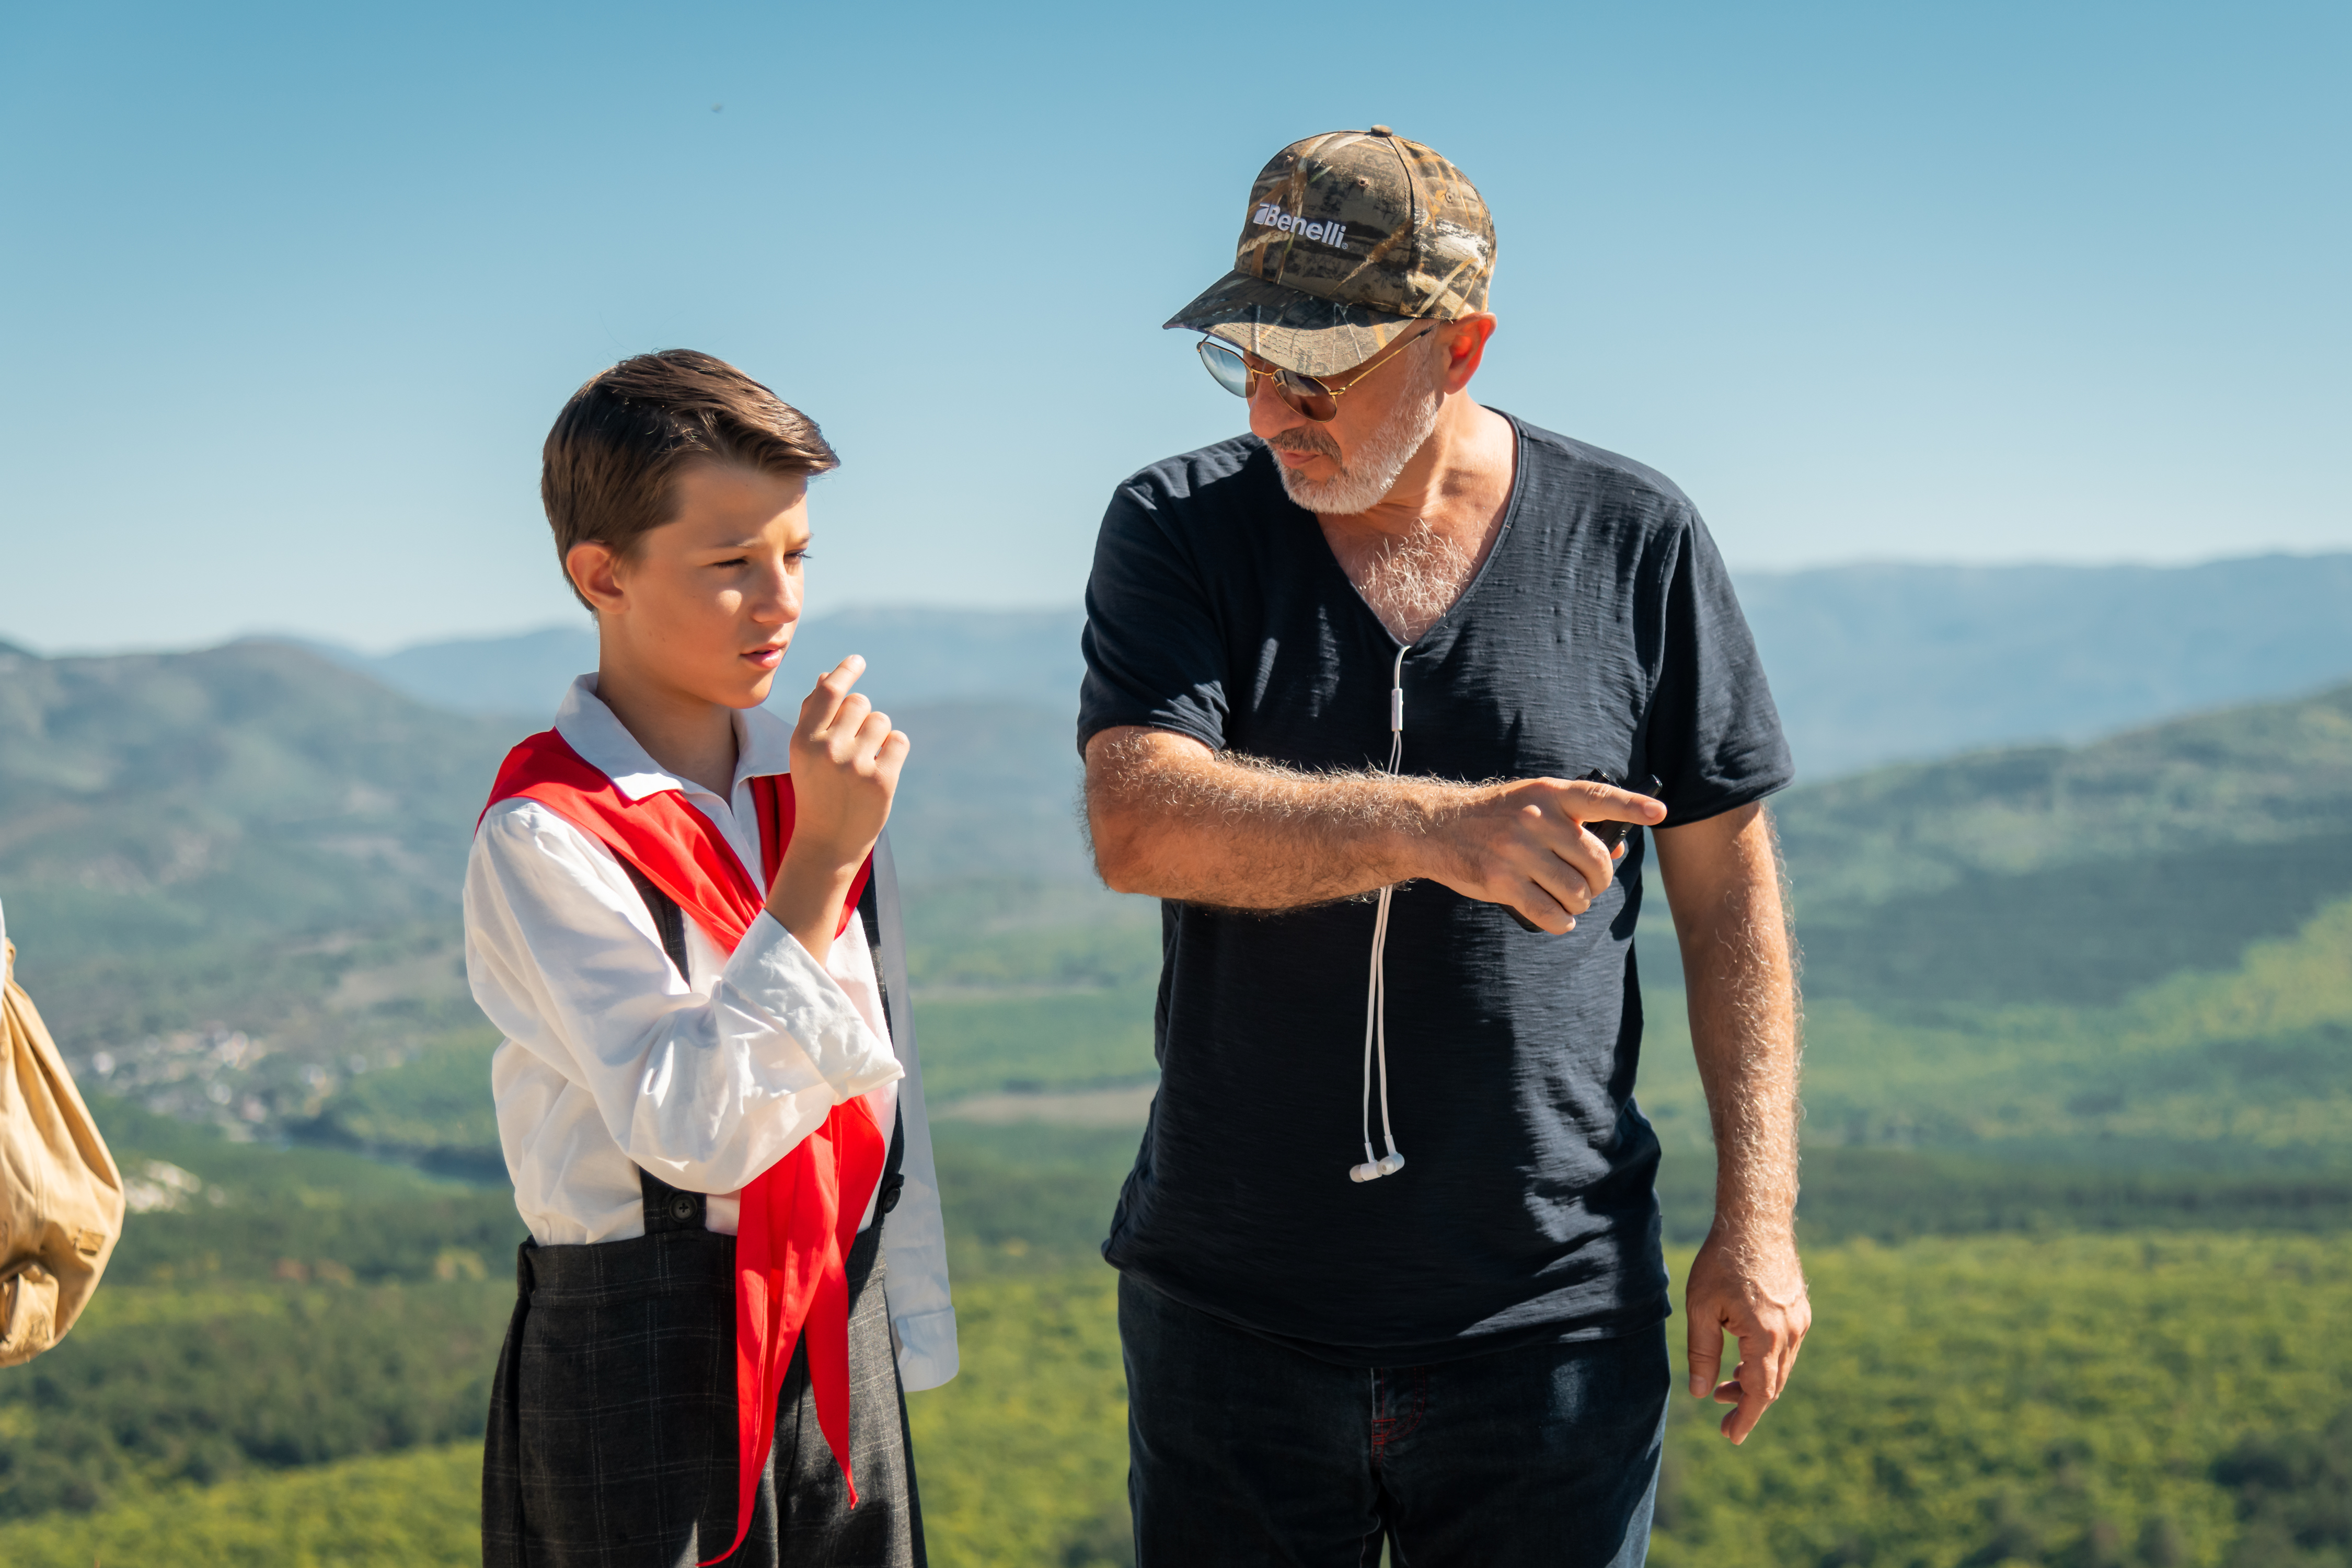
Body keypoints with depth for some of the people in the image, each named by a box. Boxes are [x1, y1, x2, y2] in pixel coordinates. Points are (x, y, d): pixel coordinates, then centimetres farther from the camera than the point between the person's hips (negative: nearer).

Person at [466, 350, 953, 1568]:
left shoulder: (816, 784, 8)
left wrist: (908, 1330, 15)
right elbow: (693, 1128, -22)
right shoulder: (544, 838, -14)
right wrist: (819, 865, -25)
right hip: (644, 1346, -6)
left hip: (837, 1328, 6)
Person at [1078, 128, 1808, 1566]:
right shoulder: (1180, 531, -1)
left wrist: (1757, 1217, -2)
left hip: (1551, 1322, 0)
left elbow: (1730, 889, 3)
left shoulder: (1636, 543, -1)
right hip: (1231, 1317, 1)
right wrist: (1434, 827, -32)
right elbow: (1138, 823, -18)